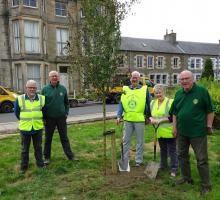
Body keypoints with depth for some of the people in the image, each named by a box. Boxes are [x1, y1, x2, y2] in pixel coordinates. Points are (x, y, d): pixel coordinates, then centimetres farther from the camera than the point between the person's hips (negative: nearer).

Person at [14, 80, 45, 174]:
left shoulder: (42, 99, -2)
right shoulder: (19, 99, -5)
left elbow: (44, 112, 13)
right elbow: (17, 113, 8)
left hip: (38, 128, 1)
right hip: (25, 128, 0)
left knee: (38, 147, 13)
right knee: (24, 149, 12)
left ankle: (40, 164, 27)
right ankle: (24, 166, 26)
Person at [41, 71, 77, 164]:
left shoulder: (63, 88, 3)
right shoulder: (45, 89, -3)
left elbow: (66, 102, 11)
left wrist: (66, 113, 3)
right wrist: (43, 118, -3)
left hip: (61, 117, 1)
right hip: (49, 118, -1)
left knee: (64, 138, 10)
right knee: (48, 139, 11)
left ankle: (70, 155, 18)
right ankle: (47, 157, 24)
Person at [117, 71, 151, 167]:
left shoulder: (144, 89, -1)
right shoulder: (125, 89, 5)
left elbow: (149, 104, 3)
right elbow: (121, 104, 3)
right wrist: (119, 116, -7)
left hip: (140, 120, -2)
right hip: (127, 119, 2)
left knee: (140, 142, 10)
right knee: (125, 140, 12)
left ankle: (139, 160, 24)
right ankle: (124, 159, 25)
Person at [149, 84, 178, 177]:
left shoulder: (170, 102, -12)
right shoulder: (152, 103, 9)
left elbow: (173, 117, -16)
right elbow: (149, 114, 17)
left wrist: (160, 120, -20)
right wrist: (151, 119, -6)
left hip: (169, 132, -6)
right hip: (159, 132, 6)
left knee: (172, 151, 5)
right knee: (162, 150, 21)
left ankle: (174, 169, 19)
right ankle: (163, 165, 37)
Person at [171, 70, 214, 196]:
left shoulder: (202, 91, -10)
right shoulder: (178, 94, 6)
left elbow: (210, 111, -6)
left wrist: (209, 126, -7)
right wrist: (175, 127, 9)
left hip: (198, 132, -6)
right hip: (182, 131, 6)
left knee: (202, 159, 3)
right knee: (182, 156, 17)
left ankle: (206, 185, 19)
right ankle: (187, 178, 35)